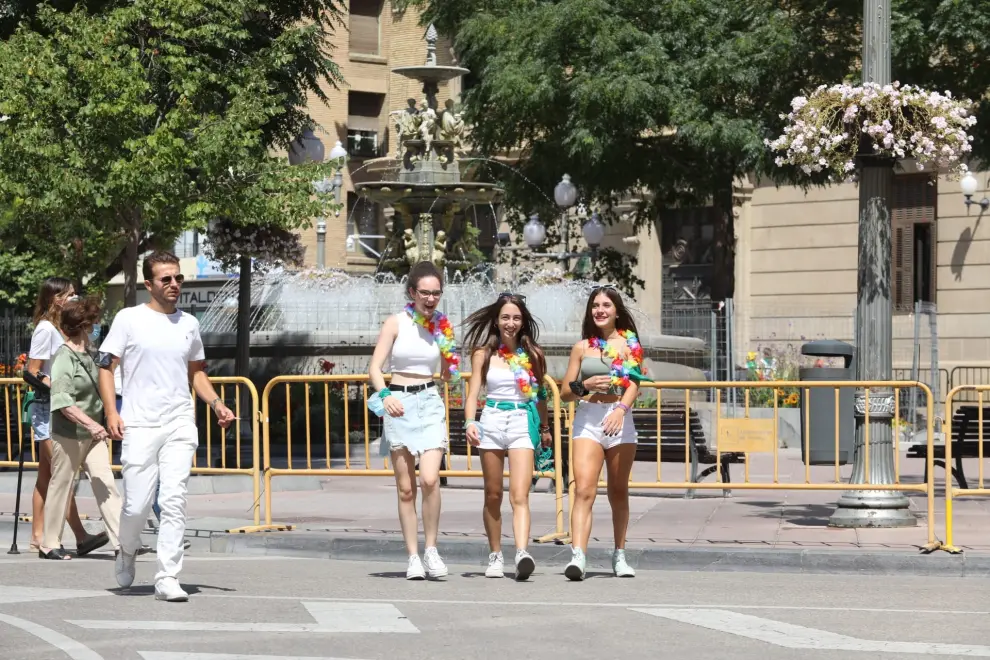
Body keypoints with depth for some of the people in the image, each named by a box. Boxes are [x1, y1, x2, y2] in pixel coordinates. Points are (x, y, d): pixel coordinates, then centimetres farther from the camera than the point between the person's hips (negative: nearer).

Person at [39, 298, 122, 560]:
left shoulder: (86, 356, 11)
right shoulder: (64, 358, -15)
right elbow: (62, 401, -24)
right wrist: (90, 424, -31)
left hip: (92, 433, 8)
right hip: (69, 433, -8)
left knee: (105, 484, 0)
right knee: (61, 487, 2)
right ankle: (50, 545, 13)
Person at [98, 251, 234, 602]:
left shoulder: (189, 323, 13)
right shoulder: (129, 319, 1)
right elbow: (106, 366, 1)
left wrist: (216, 403, 8)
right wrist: (111, 412, -11)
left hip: (180, 426, 3)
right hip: (139, 426, -3)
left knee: (174, 500, -8)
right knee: (137, 504, -2)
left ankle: (167, 578, -6)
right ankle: (127, 553, 29)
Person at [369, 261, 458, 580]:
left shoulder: (441, 326, 7)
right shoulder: (396, 323, -2)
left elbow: (449, 375, 15)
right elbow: (375, 367, -7)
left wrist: (447, 347, -2)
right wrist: (385, 395, -25)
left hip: (429, 402, 1)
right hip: (398, 405, -1)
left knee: (430, 479, -17)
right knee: (405, 487, 2)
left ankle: (431, 548, -4)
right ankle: (413, 556, 8)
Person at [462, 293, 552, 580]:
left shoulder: (533, 354, 8)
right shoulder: (484, 354, 6)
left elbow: (540, 393, 18)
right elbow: (473, 392, 2)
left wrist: (545, 428, 22)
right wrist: (470, 422, -14)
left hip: (523, 424, -1)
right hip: (492, 422, 1)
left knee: (519, 495, -14)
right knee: (493, 495, 7)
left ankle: (522, 553, -29)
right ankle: (495, 556, 17)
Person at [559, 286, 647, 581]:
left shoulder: (629, 343, 8)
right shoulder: (582, 347, 10)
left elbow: (633, 383, -5)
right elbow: (565, 392, 10)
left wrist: (621, 408, -24)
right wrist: (585, 386, -12)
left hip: (619, 420, 1)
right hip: (587, 419, 0)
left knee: (619, 492, 10)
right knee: (584, 490, -15)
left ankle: (619, 555, 23)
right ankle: (578, 556, -27)